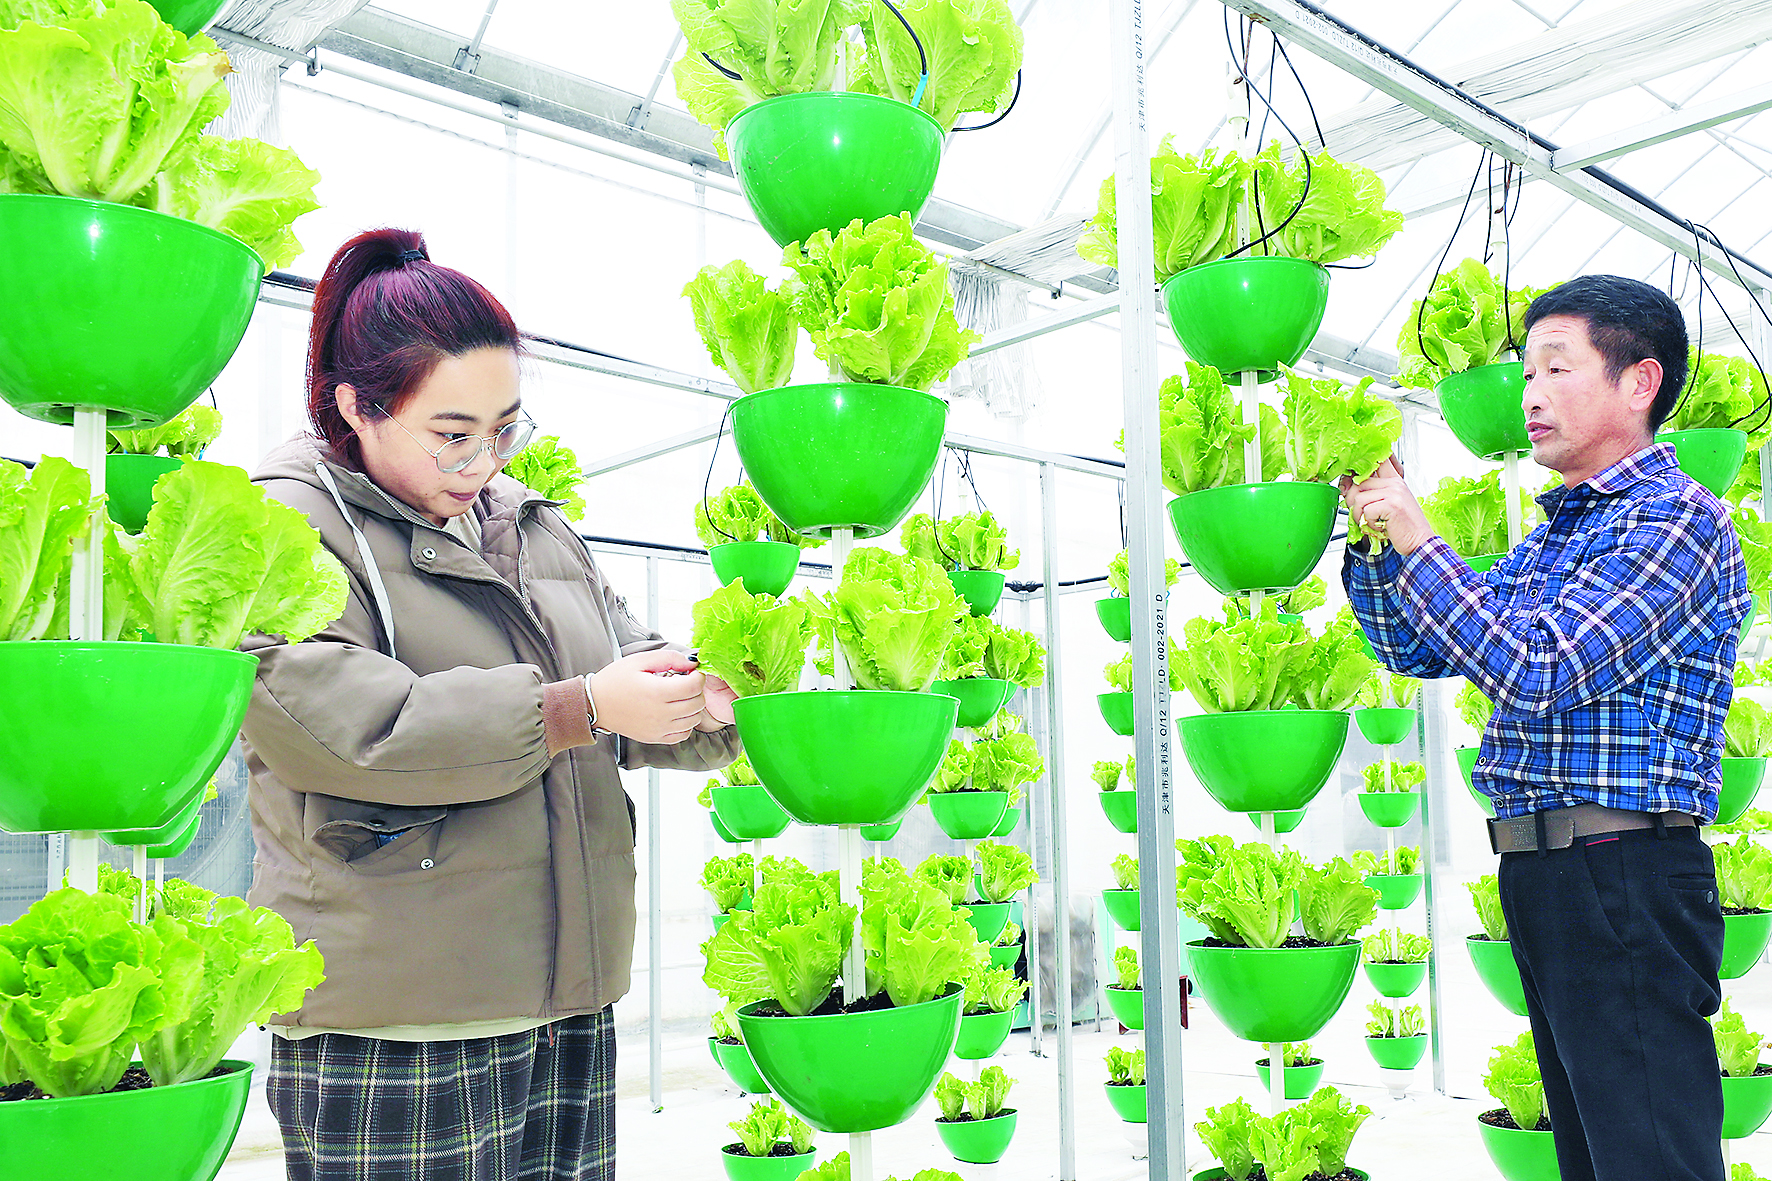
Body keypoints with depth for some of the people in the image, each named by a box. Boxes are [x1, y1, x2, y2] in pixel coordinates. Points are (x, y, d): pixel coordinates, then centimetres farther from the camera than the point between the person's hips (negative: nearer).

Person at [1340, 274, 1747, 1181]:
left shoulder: (1676, 518, -10)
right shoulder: (1555, 534, 18)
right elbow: (1418, 650, 20)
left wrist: (1415, 537, -15)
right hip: (1537, 872, 9)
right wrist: (1374, 536, 4)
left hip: (1624, 877, -9)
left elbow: (1536, 671, -21)